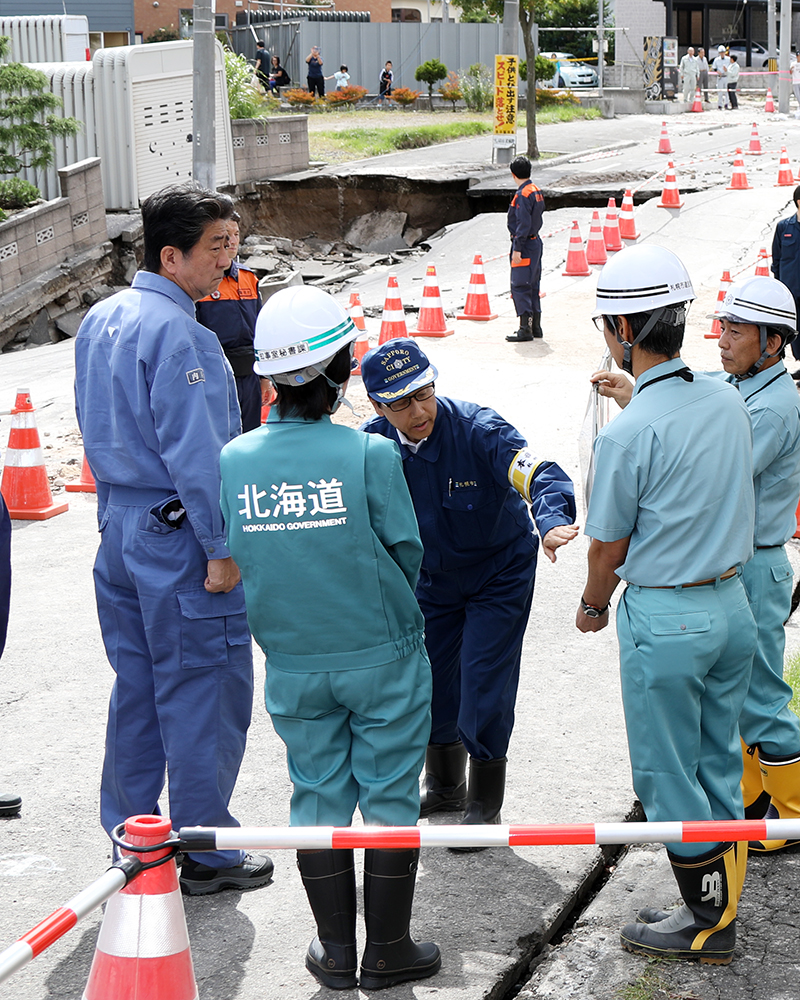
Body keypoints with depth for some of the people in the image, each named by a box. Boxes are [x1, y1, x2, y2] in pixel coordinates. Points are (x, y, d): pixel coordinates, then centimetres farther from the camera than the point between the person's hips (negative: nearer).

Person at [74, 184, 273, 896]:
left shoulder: (100, 321, 10)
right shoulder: (177, 334, -20)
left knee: (136, 688, 15)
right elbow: (193, 453, -22)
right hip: (178, 535, -9)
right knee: (204, 692, 2)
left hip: (118, 525, 9)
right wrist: (221, 548, -17)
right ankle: (206, 853, 12)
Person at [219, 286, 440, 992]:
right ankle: (388, 952, 19)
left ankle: (336, 952, 23)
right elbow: (406, 553, -9)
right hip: (382, 656, -3)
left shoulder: (234, 460, -10)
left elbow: (240, 563, 0)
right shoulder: (370, 456, -19)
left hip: (292, 663, 3)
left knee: (318, 794, 15)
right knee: (389, 795, 10)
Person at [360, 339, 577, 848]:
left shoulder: (478, 429, -29)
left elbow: (541, 474, -41)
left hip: (499, 577, -4)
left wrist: (552, 522, -61)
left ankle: (485, 805, 14)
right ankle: (445, 789, 38)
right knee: (430, 680, 14)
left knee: (484, 686, -6)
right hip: (430, 580, 5)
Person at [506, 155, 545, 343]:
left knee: (519, 287, -7)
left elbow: (524, 224, -21)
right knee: (532, 287, 15)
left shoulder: (523, 194, -17)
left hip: (525, 244, -10)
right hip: (535, 242, 10)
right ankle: (535, 326, 21)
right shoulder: (536, 191, 11)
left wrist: (517, 249, -20)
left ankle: (525, 329, -8)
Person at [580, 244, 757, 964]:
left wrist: (593, 607, 9)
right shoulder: (730, 402, -2)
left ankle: (708, 925, 17)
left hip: (665, 618, -7)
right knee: (719, 765, 17)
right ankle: (721, 908, 28)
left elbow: (609, 548, -9)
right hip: (733, 605, 7)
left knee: (670, 778, 7)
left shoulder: (627, 435, -22)